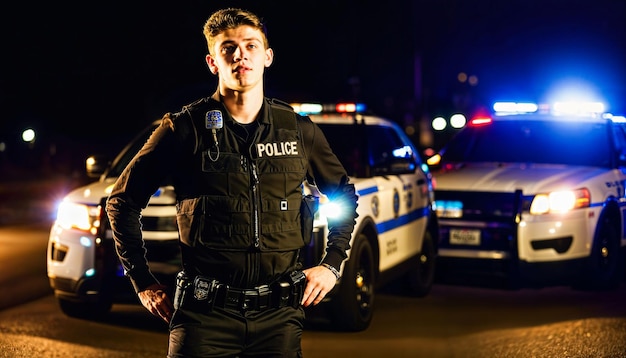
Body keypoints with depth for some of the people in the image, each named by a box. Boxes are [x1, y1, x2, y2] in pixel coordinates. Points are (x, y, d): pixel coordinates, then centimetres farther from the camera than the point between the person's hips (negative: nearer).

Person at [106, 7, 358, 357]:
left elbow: (345, 194, 20)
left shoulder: (298, 130, 6)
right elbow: (123, 201, 5)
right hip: (206, 312, -2)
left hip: (279, 314, 2)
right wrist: (143, 282, 2)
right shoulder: (185, 129, -2)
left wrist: (331, 265, 11)